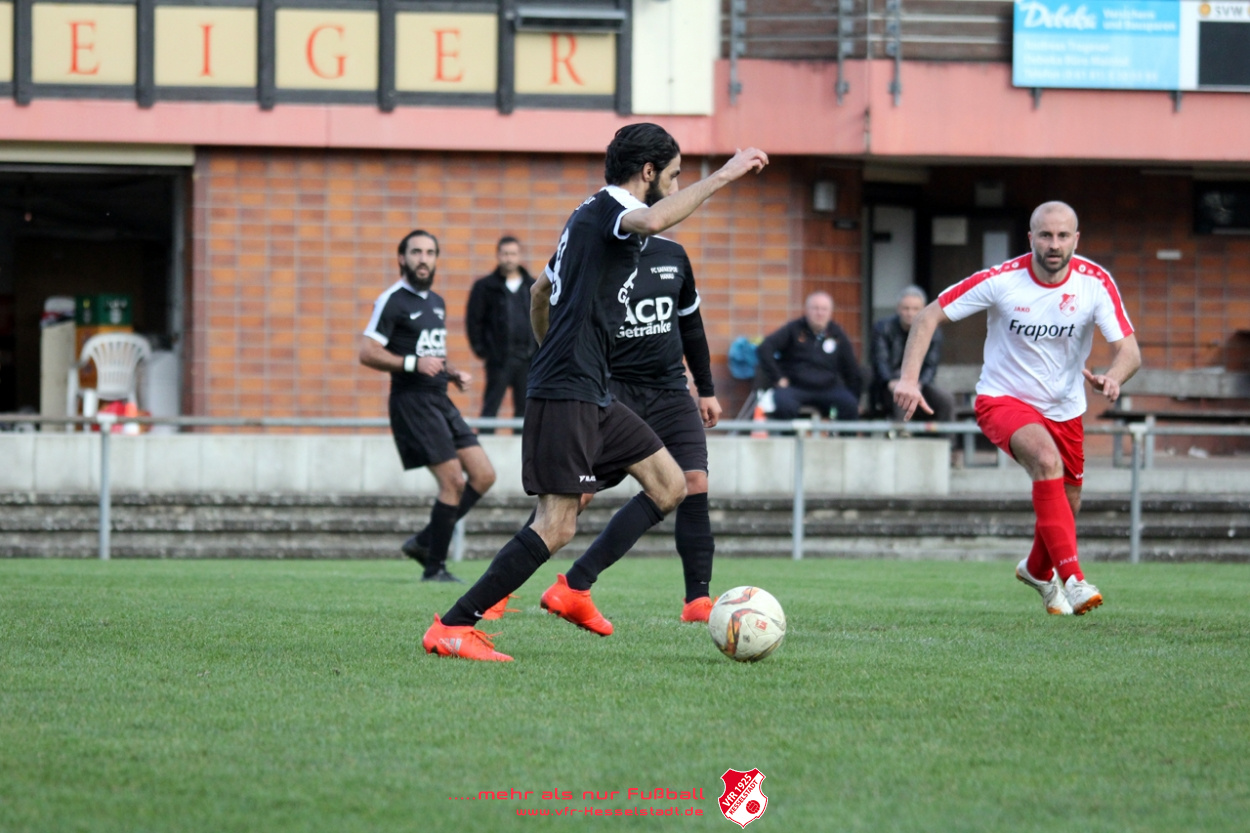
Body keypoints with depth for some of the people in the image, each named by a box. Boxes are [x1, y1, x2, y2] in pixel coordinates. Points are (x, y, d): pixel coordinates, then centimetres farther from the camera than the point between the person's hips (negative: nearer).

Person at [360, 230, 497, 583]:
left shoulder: (437, 302, 18)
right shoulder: (392, 301, -8)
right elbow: (367, 353, -13)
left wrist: (452, 374, 11)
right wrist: (413, 364, -23)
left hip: (440, 401, 8)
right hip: (412, 402, -8)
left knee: (483, 475, 2)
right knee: (453, 481, -13)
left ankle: (424, 542, 11)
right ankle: (434, 567, -2)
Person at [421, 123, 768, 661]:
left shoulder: (592, 215, 21)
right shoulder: (609, 209, -10)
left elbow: (541, 290, 32)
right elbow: (652, 221, -35)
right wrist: (722, 177, -27)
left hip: (590, 395, 11)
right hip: (567, 393, -11)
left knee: (669, 486, 11)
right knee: (557, 526, -14)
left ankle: (574, 589, 10)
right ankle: (451, 628, -12)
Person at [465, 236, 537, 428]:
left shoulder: (533, 287, 11)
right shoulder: (485, 287, 2)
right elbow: (473, 320, 2)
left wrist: (540, 349, 5)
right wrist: (480, 349, -4)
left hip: (528, 359, 3)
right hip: (498, 360, -3)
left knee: (525, 409, 5)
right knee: (491, 407, -4)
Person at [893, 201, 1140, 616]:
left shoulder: (1096, 283, -14)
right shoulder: (1001, 280, -20)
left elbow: (1129, 351, -16)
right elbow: (929, 316, -13)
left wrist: (1113, 377, -40)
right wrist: (909, 378, -26)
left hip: (1064, 408, 4)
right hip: (1003, 399, -4)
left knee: (1066, 506, 13)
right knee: (1047, 459, -33)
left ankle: (1038, 570, 48)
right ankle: (1072, 579, -36)